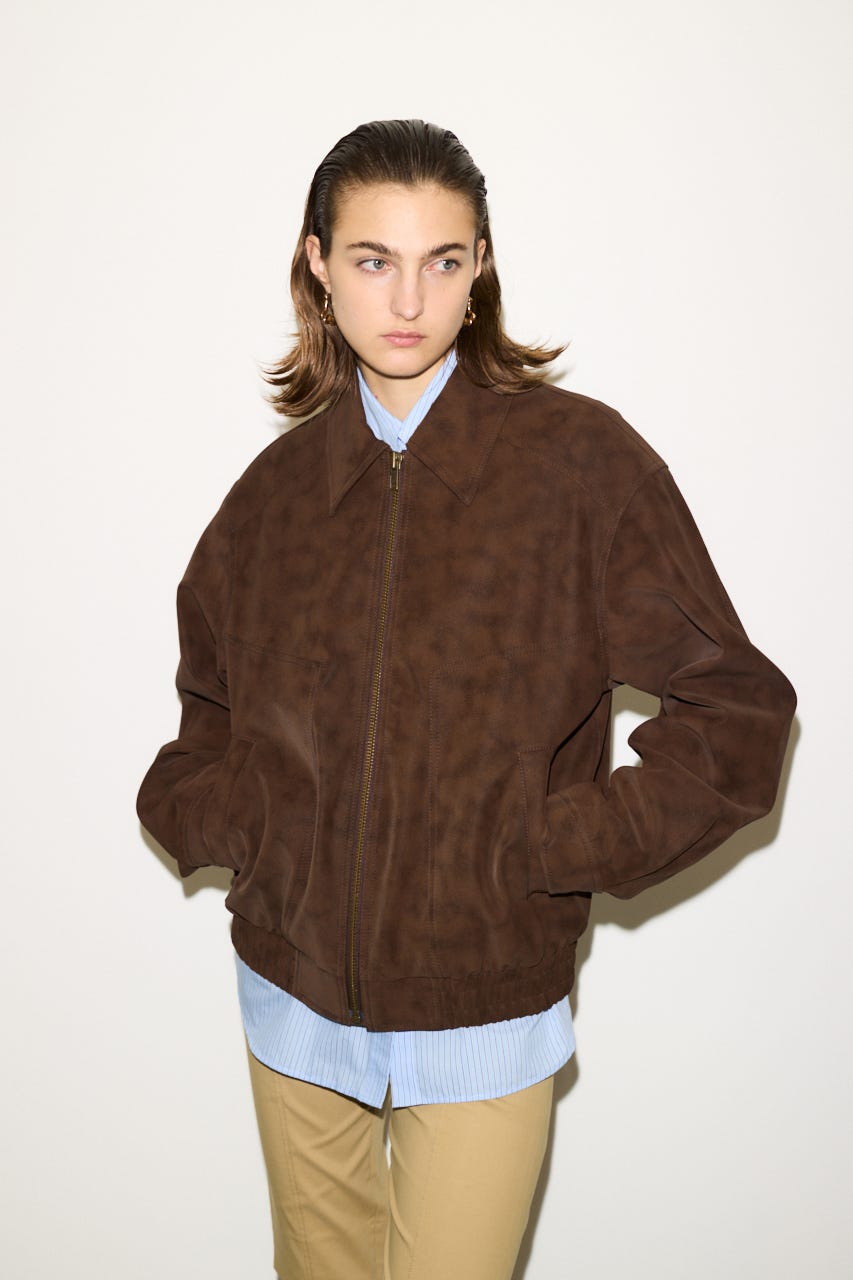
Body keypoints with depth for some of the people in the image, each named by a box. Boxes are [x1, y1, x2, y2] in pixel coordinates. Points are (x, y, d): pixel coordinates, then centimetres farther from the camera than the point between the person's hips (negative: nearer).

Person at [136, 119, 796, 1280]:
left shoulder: (580, 460, -11)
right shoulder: (280, 486, 2)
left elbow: (735, 716, -10)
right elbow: (209, 717, 14)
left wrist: (547, 849, -15)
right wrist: (211, 815, -5)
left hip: (485, 1015, -3)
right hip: (296, 998, 4)